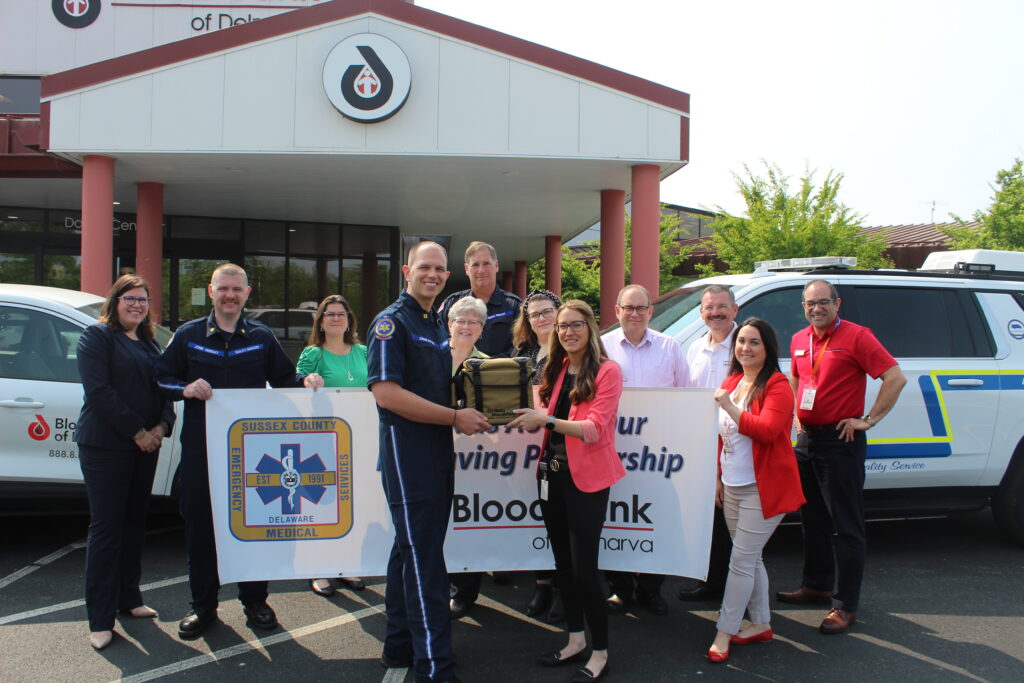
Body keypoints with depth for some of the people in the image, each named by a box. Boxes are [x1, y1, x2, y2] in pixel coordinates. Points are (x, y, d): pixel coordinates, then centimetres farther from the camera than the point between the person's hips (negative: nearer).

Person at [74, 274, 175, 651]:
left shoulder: (149, 344, 16)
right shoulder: (97, 336, -5)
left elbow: (164, 389, 13)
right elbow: (99, 390, -16)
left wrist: (161, 427, -5)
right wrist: (137, 431, -16)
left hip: (145, 445, 7)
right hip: (106, 446, -7)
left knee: (134, 522, 12)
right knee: (106, 527, -5)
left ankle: (129, 599, 24)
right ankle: (100, 620, 0)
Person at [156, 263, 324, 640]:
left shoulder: (262, 337, 9)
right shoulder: (188, 335, 7)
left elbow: (284, 379, 13)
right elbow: (161, 378, 8)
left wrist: (306, 380, -8)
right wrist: (185, 388, -12)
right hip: (201, 448, 0)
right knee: (199, 524, 4)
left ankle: (254, 600, 21)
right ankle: (203, 605, 19)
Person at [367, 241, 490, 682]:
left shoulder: (437, 325, 16)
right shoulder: (392, 322, -10)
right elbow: (386, 393, -20)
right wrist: (455, 417, -18)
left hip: (438, 453, 9)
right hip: (407, 454, -9)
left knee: (413, 550, 16)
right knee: (422, 559, -6)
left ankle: (401, 644, 29)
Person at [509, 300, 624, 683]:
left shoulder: (607, 371, -8)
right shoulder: (555, 370, 10)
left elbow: (595, 429, -18)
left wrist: (546, 420, -28)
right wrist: (526, 419, -5)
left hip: (586, 478, -6)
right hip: (552, 474, 7)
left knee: (584, 567, -4)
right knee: (563, 562, 14)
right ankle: (576, 641, 28)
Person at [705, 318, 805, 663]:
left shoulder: (777, 386, -12)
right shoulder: (731, 382, 13)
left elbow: (767, 430, -26)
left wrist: (729, 407, -30)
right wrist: (719, 477, 18)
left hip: (763, 489, -8)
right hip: (733, 487, 8)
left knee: (741, 561, -5)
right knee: (751, 558, 16)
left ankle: (724, 633, 2)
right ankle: (761, 624, 28)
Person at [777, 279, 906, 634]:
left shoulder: (856, 336, -11)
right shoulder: (799, 340, 10)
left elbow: (895, 377, -15)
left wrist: (869, 419, -15)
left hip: (841, 441, -7)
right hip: (806, 438, 7)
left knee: (846, 526, -1)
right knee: (812, 519, 18)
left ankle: (846, 605, 5)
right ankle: (816, 585, 32)